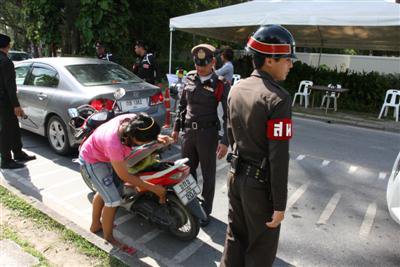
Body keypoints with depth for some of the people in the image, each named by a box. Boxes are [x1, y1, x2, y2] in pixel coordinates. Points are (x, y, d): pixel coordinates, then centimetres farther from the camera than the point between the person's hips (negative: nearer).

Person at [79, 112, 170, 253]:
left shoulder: (134, 120, -28)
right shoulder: (114, 144, -43)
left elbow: (147, 133, -1)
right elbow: (125, 177, -31)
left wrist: (158, 137, -22)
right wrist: (153, 188, -26)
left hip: (104, 155, 8)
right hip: (92, 161, -8)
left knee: (103, 191, 25)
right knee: (113, 200, -9)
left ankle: (95, 225, 49)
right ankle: (108, 237, 18)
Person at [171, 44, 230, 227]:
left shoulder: (221, 84, -10)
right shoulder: (190, 77, 5)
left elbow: (228, 114, -10)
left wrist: (225, 142, -15)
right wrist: (176, 127, 13)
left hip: (208, 134, -5)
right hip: (189, 131, 5)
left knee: (208, 175, 7)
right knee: (187, 170, 18)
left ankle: (205, 211, 26)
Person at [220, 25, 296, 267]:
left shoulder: (236, 89, 2)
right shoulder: (278, 98, -21)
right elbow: (279, 157, -22)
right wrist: (280, 204, -15)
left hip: (236, 175, 7)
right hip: (261, 184, -7)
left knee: (236, 237, 23)